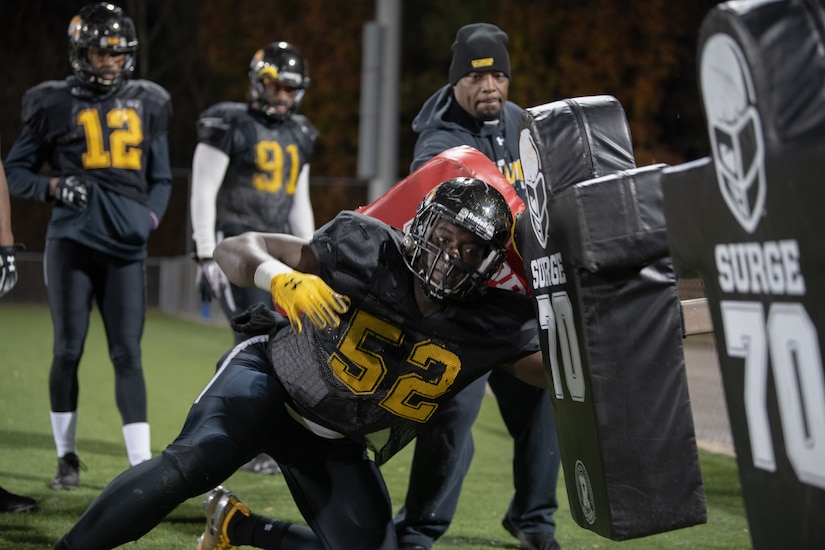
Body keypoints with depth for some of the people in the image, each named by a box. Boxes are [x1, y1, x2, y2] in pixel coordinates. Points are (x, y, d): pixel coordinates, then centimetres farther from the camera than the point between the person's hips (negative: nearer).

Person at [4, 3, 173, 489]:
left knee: (128, 354, -2)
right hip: (72, 242, -1)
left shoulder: (147, 104, 11)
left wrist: (150, 218, 1)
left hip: (126, 246, 2)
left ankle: (142, 464, -4)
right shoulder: (56, 104, 3)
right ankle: (67, 457, 17)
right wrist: (53, 187, -10)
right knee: (69, 350, 3)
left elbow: (161, 179, 18)